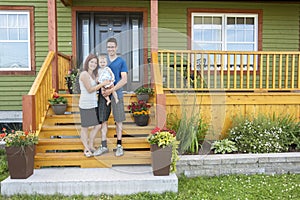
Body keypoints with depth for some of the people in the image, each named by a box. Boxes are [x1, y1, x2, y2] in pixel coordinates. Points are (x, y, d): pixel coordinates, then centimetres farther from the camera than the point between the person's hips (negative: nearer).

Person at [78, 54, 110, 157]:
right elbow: (89, 89, -15)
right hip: (86, 105, -8)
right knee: (85, 128, 5)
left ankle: (90, 145, 27)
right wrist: (102, 83, -14)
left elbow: (96, 88, 11)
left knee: (98, 125, 11)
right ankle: (86, 149, 18)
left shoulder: (93, 74, 15)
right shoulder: (84, 74, -12)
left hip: (94, 104, 8)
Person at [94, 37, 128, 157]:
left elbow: (124, 80, -6)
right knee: (103, 120, 6)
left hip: (116, 94, -3)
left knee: (118, 120, 3)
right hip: (103, 94, 3)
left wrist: (112, 90, -17)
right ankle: (104, 146, 16)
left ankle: (119, 146, 15)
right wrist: (102, 88, -7)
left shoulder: (121, 61, 2)